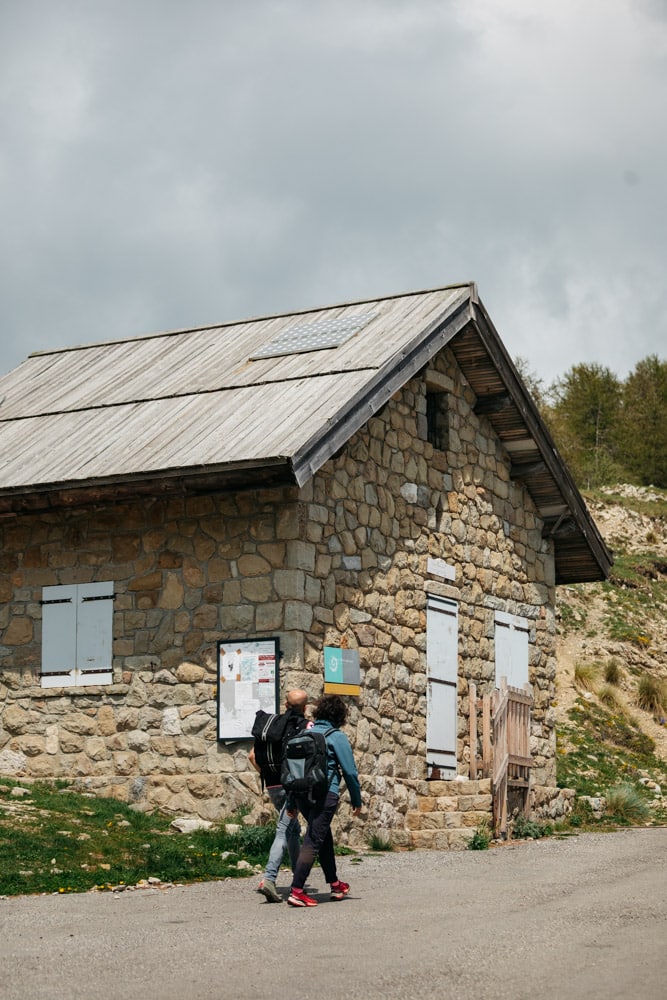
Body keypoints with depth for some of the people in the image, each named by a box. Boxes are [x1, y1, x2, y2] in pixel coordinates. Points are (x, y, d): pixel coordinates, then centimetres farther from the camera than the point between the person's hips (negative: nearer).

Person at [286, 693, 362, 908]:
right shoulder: (337, 737, -4)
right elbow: (350, 771, -6)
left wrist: (291, 803, 17)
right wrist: (357, 800, 6)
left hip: (302, 794, 7)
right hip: (325, 793, -6)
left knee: (325, 836, 22)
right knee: (313, 841, -7)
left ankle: (335, 884, 33)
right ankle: (296, 891, -15)